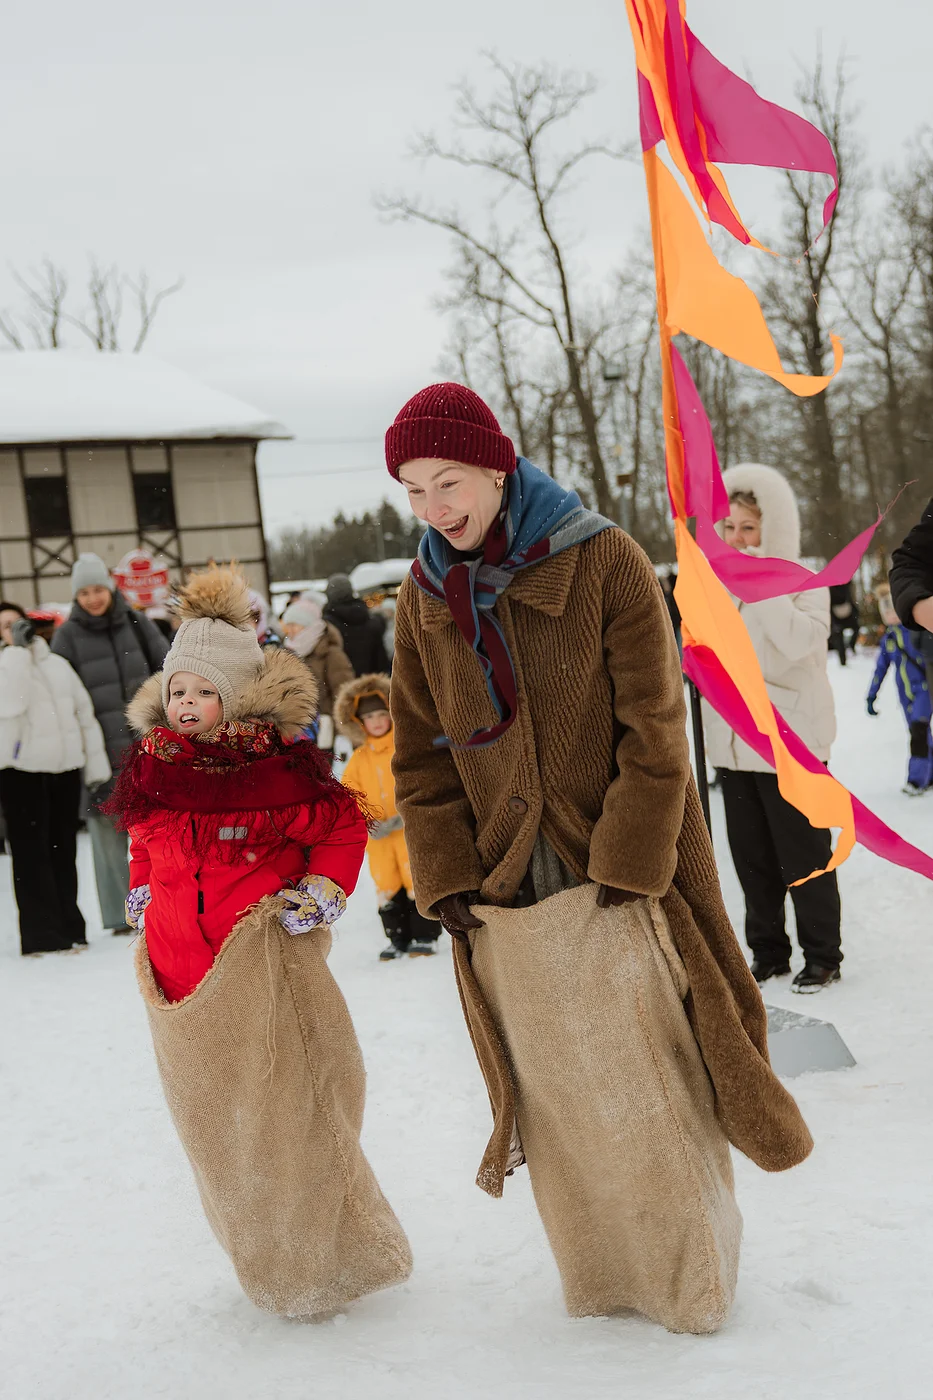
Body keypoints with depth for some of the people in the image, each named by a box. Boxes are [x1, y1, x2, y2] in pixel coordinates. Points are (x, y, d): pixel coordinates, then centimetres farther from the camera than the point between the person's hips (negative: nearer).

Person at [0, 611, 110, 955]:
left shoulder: (58, 664, 12)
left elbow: (85, 714, 14)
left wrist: (96, 767, 9)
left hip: (66, 767, 5)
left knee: (63, 851, 11)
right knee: (32, 853, -4)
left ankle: (68, 927, 20)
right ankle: (42, 935, -2)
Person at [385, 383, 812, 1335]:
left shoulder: (603, 561, -10)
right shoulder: (424, 597, 3)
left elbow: (654, 732, -11)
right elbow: (422, 756, 6)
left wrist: (624, 869, -16)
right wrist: (450, 885, -3)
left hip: (621, 878, -4)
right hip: (507, 895, 4)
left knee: (649, 1087, 3)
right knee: (558, 1097, 11)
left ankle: (692, 1280, 24)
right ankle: (601, 1282, 30)